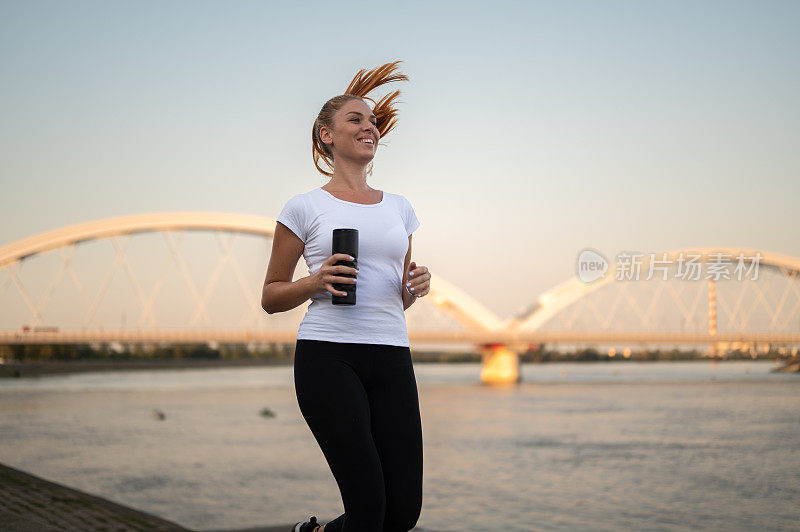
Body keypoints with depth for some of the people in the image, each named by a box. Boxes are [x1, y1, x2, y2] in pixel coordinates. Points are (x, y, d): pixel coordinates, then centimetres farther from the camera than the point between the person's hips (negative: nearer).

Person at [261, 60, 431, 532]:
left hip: (391, 357, 5)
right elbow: (271, 297, 7)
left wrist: (416, 285, 1)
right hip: (328, 355, -5)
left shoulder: (398, 207, 17)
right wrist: (317, 281, -12)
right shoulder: (306, 207, 4)